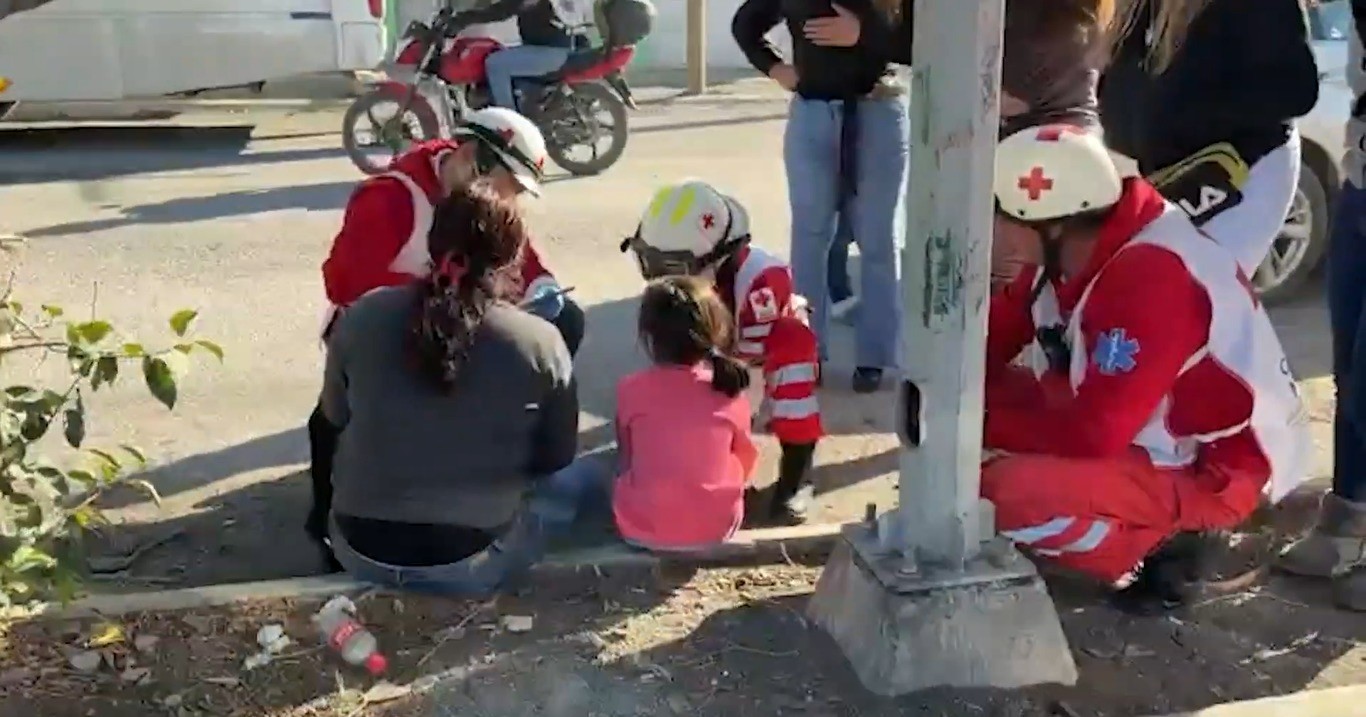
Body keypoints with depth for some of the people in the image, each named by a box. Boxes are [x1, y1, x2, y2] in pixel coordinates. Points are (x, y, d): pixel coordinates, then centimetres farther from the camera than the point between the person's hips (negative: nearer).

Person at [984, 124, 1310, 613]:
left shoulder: (1149, 279, -30)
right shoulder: (1072, 253, -2)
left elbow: (1092, 432, -31)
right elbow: (993, 338, 5)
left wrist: (978, 424, -21)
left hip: (1213, 470, -10)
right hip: (1144, 430, 10)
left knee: (1011, 492, -29)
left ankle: (1162, 551, -5)